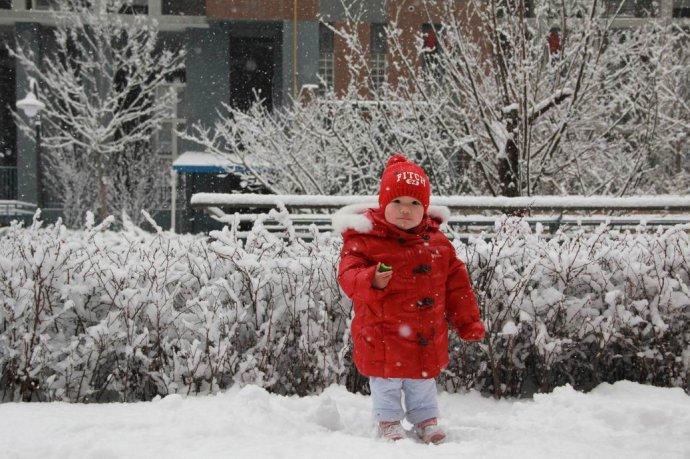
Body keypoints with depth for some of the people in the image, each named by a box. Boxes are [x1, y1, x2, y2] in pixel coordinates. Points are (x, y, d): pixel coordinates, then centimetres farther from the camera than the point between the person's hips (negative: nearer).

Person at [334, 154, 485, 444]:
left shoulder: (437, 243, 1)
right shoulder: (365, 240, -13)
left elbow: (456, 284, 8)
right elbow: (348, 276, -20)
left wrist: (468, 323, 9)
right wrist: (372, 281, -41)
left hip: (427, 337, 4)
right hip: (384, 337, -4)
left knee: (423, 380, 19)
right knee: (386, 382, 9)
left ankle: (426, 419, 36)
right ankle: (389, 421, 27)